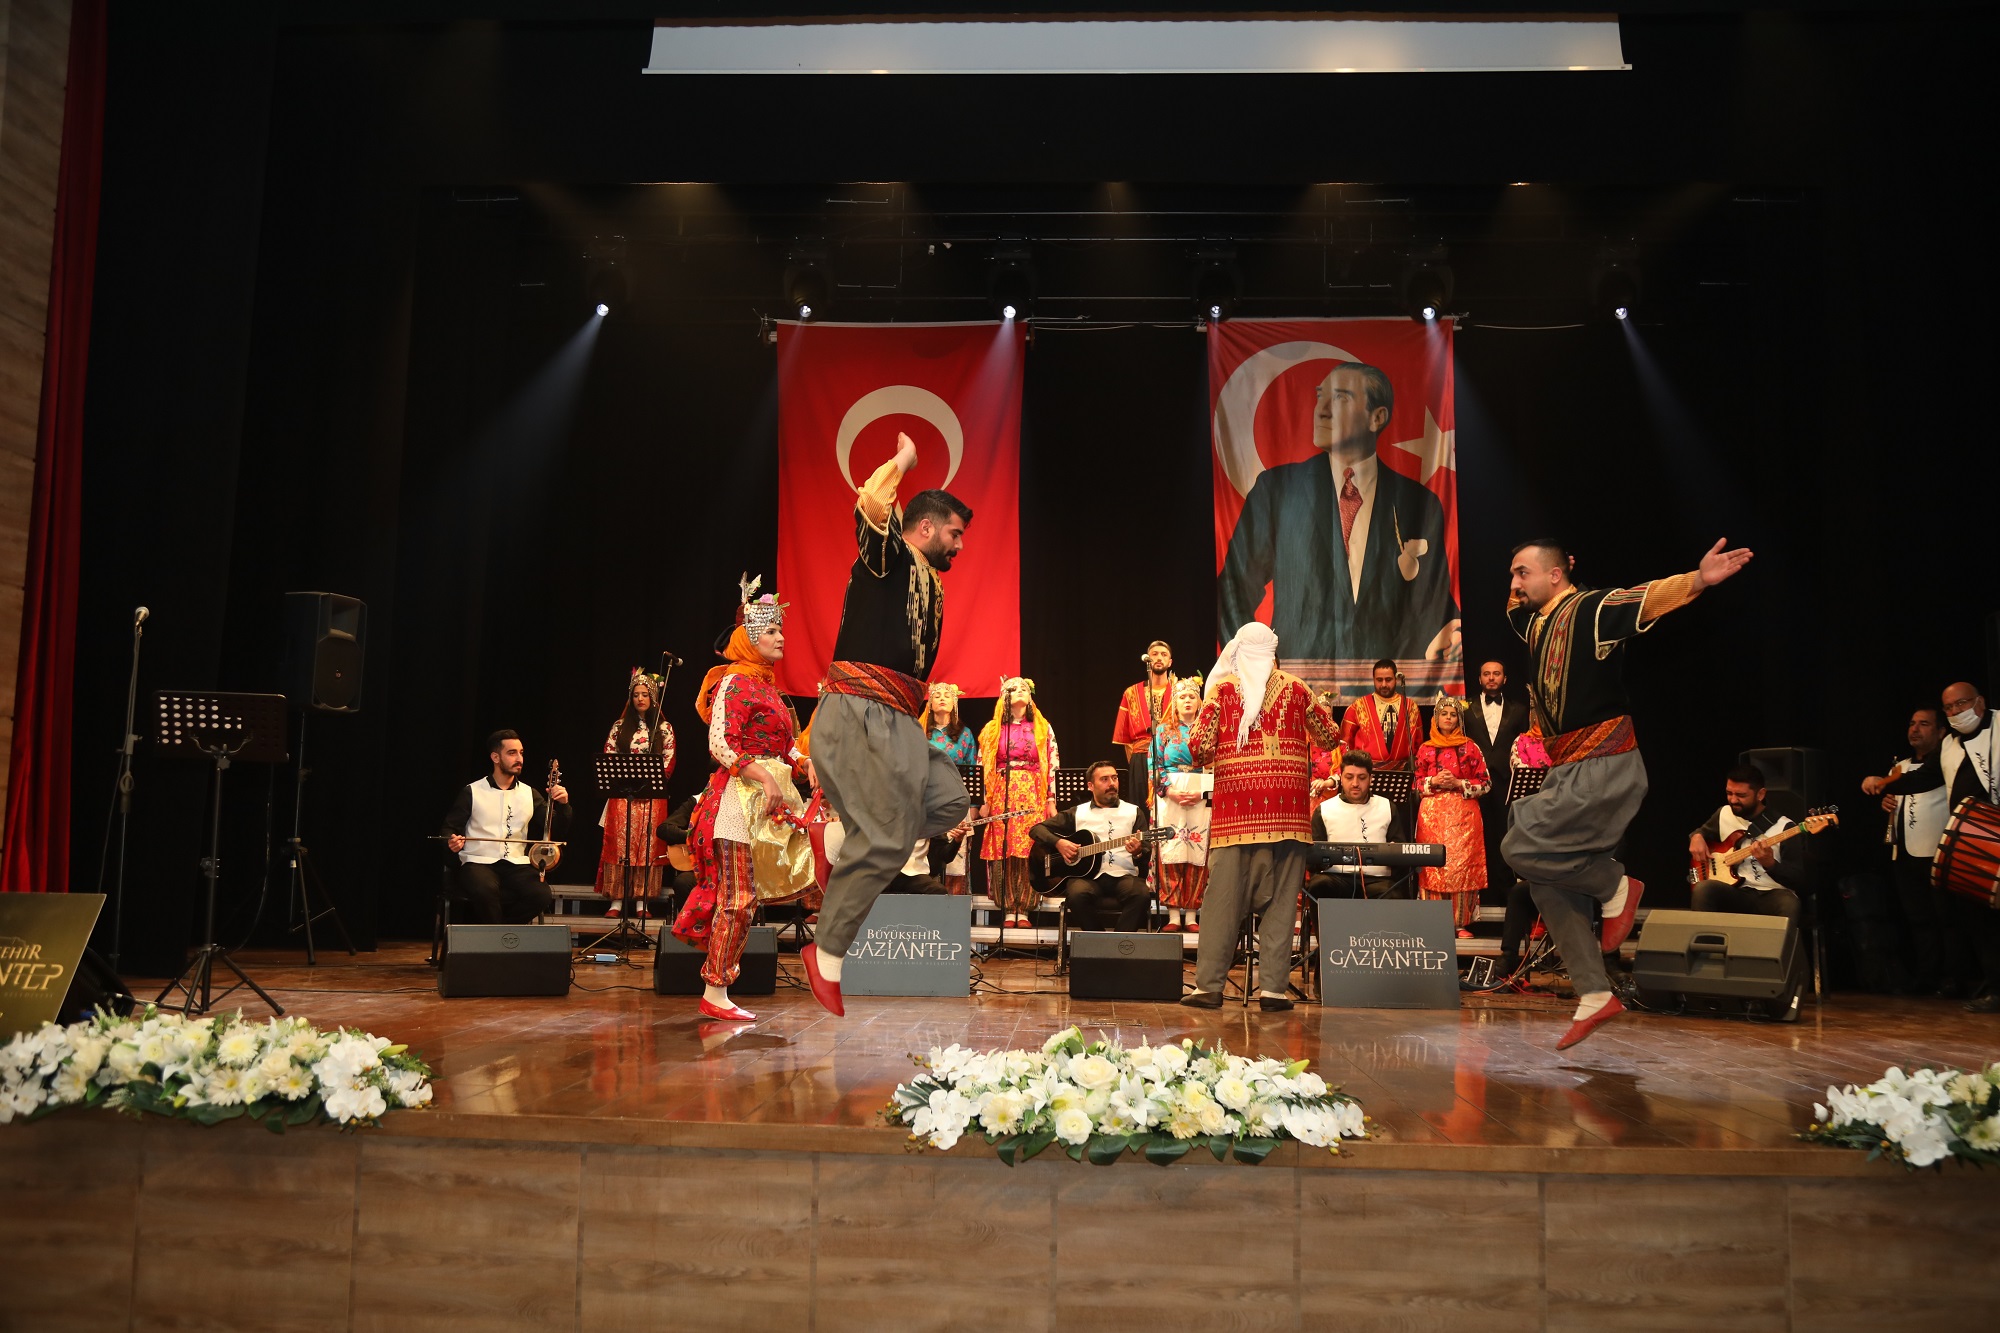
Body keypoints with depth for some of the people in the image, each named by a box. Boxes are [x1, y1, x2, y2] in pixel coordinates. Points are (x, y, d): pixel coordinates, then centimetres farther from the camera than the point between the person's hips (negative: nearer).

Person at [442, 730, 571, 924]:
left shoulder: (529, 794, 13)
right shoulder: (472, 792, 4)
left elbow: (556, 832, 11)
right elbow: (450, 828, 9)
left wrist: (562, 805, -7)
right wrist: (452, 840, -14)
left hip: (517, 865, 3)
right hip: (479, 863, -3)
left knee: (542, 895, -28)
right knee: (486, 891, -38)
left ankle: (493, 928, -4)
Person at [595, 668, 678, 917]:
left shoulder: (664, 728, 7)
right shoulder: (620, 726, 11)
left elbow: (668, 763, 3)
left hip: (652, 796, -1)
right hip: (622, 794, 1)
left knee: (647, 848, -3)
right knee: (619, 845, -4)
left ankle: (642, 902, 0)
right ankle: (616, 901, -3)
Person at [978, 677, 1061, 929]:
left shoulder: (1043, 729, 12)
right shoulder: (992, 729, 12)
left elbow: (1053, 766, 7)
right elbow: (983, 766, 9)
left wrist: (1051, 801, 0)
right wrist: (984, 802, 1)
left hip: (1033, 797, 0)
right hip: (1001, 796, 0)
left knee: (1030, 852, -7)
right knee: (1002, 853, -5)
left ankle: (1023, 910, -3)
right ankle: (1008, 911, -1)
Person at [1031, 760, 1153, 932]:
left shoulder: (1134, 812, 15)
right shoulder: (1077, 813, 16)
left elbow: (1147, 856, 8)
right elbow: (1036, 829, 15)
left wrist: (1138, 852, -18)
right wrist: (1058, 843, -5)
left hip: (1124, 875, 0)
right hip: (1087, 875, 0)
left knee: (1139, 894, -34)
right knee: (1077, 894, -34)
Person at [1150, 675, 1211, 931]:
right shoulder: (1163, 730, 13)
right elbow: (1153, 766, 6)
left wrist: (1202, 793, -8)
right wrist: (1169, 791, -8)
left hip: (1202, 799, 0)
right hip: (1169, 797, 0)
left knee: (1198, 854, -5)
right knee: (1171, 854, -7)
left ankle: (1192, 914, 0)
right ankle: (1173, 915, -5)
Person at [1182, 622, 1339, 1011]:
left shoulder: (1221, 689, 1)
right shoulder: (1295, 689, 6)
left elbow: (1200, 748, -5)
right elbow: (1328, 736, 15)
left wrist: (1209, 754, 17)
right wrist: (1317, 707, 34)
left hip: (1235, 807, 0)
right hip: (1286, 808, 1)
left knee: (1223, 897, 3)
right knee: (1281, 899, 5)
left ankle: (1209, 985, 5)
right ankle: (1272, 987, 3)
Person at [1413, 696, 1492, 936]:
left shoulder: (1469, 748, 7)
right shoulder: (1425, 749, 11)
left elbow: (1486, 783, 5)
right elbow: (1416, 783, 12)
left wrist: (1459, 784, -8)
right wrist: (1433, 782, -6)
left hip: (1463, 813, -1)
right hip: (1433, 813, 1)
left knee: (1462, 864, -8)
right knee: (1434, 865, -5)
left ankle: (1462, 923, -3)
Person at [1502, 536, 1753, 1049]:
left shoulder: (1591, 609, -10)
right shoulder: (1535, 622, 14)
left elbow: (1648, 599, -28)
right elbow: (1514, 603, 37)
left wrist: (1697, 580, -44)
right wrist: (1523, 581, 20)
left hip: (1605, 766, -9)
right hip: (1566, 771, 9)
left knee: (1520, 847, -19)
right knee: (1549, 884, 7)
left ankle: (1616, 886, 4)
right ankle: (1594, 995, 16)